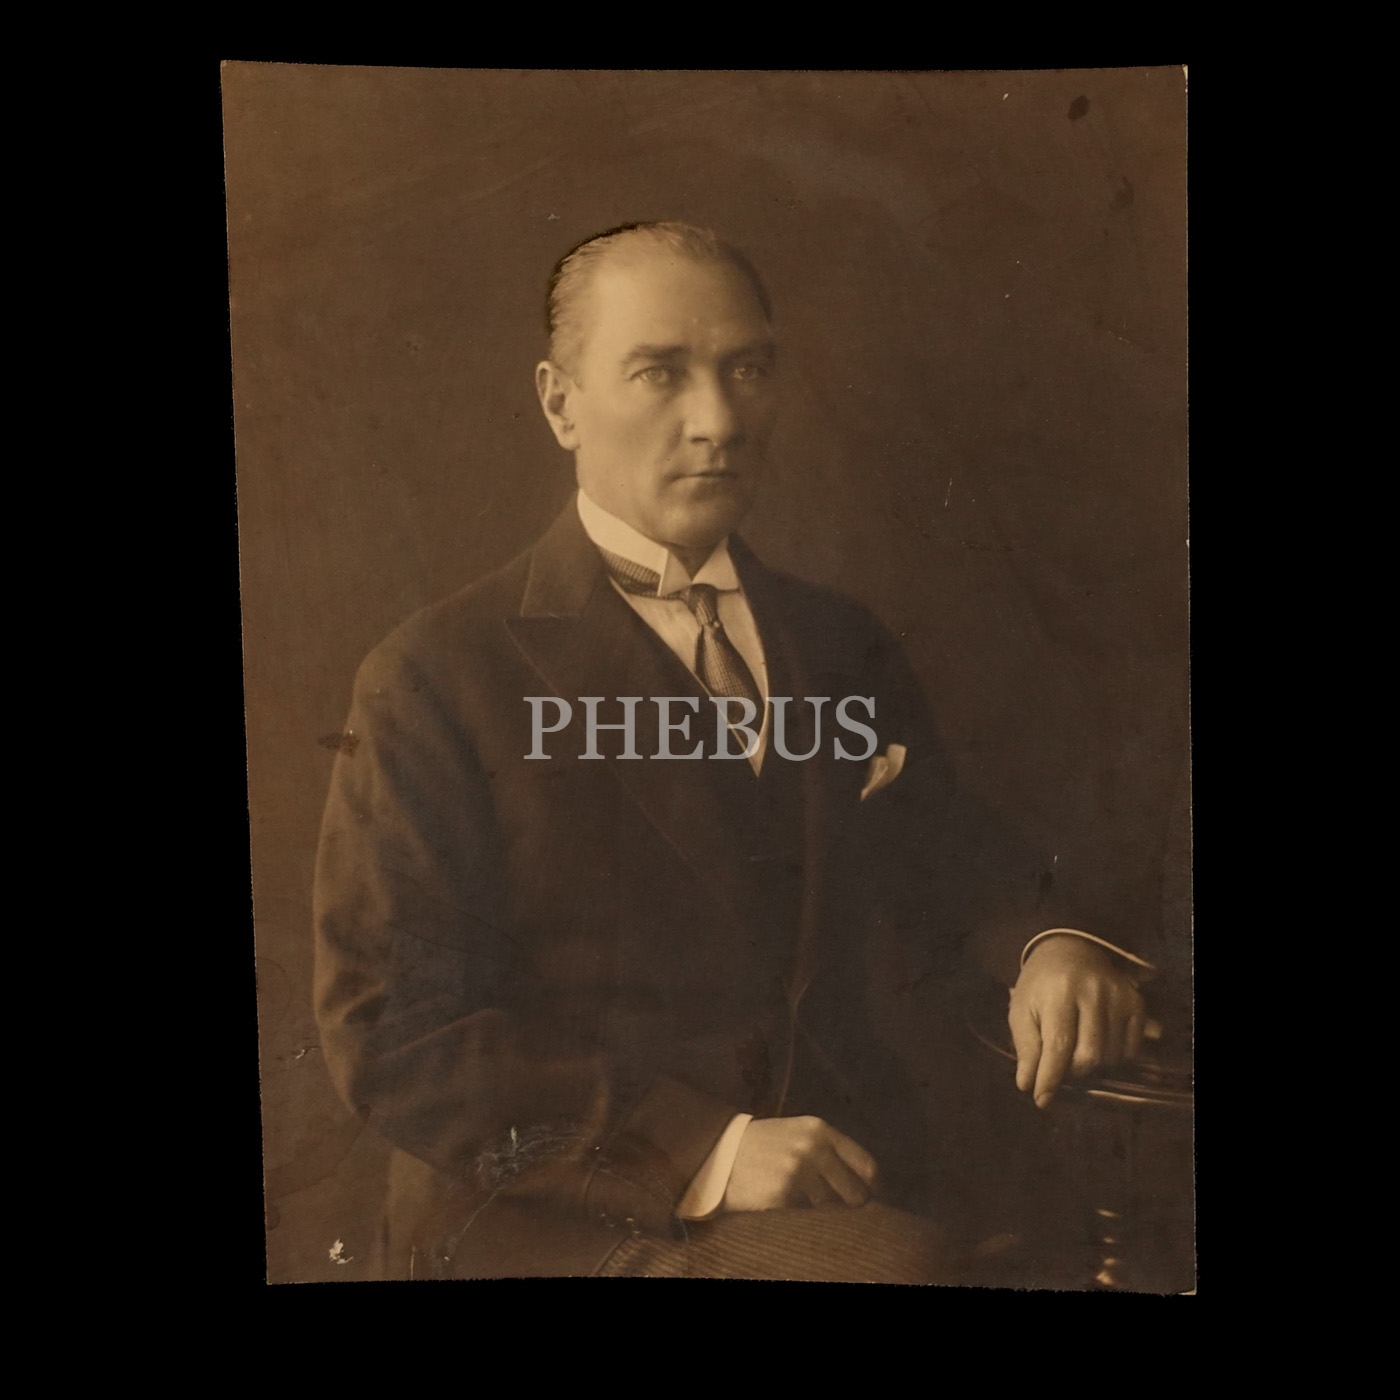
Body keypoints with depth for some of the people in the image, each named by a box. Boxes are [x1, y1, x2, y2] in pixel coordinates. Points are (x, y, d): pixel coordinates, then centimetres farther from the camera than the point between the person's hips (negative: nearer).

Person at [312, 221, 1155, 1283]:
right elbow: (391, 1032, -9)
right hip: (552, 1217, -5)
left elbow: (953, 866, 21)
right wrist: (697, 1153, -18)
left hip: (849, 1190, 6)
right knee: (903, 1264, -29)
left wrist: (1047, 945, -3)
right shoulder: (433, 680, -5)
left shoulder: (846, 648, 12)